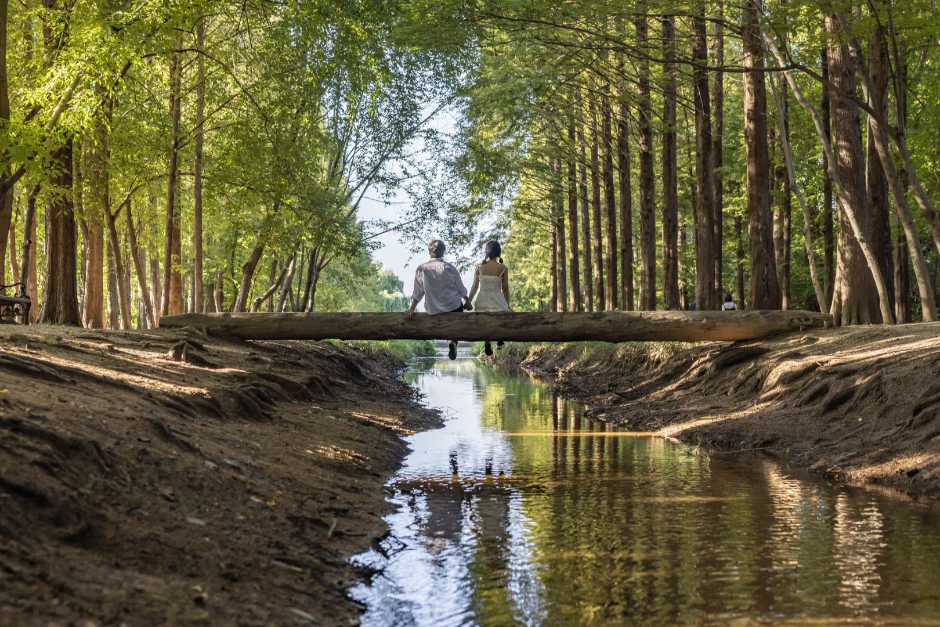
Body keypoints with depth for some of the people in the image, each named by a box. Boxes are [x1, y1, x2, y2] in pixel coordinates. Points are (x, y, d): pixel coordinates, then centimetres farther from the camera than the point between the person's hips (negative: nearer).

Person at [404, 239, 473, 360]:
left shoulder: (421, 269, -9)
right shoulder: (450, 268, -9)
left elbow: (418, 292, -7)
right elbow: (461, 289, -1)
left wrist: (411, 309, 1)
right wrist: (468, 302, 15)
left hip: (433, 310, 3)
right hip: (454, 307, -3)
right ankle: (454, 342, 4)